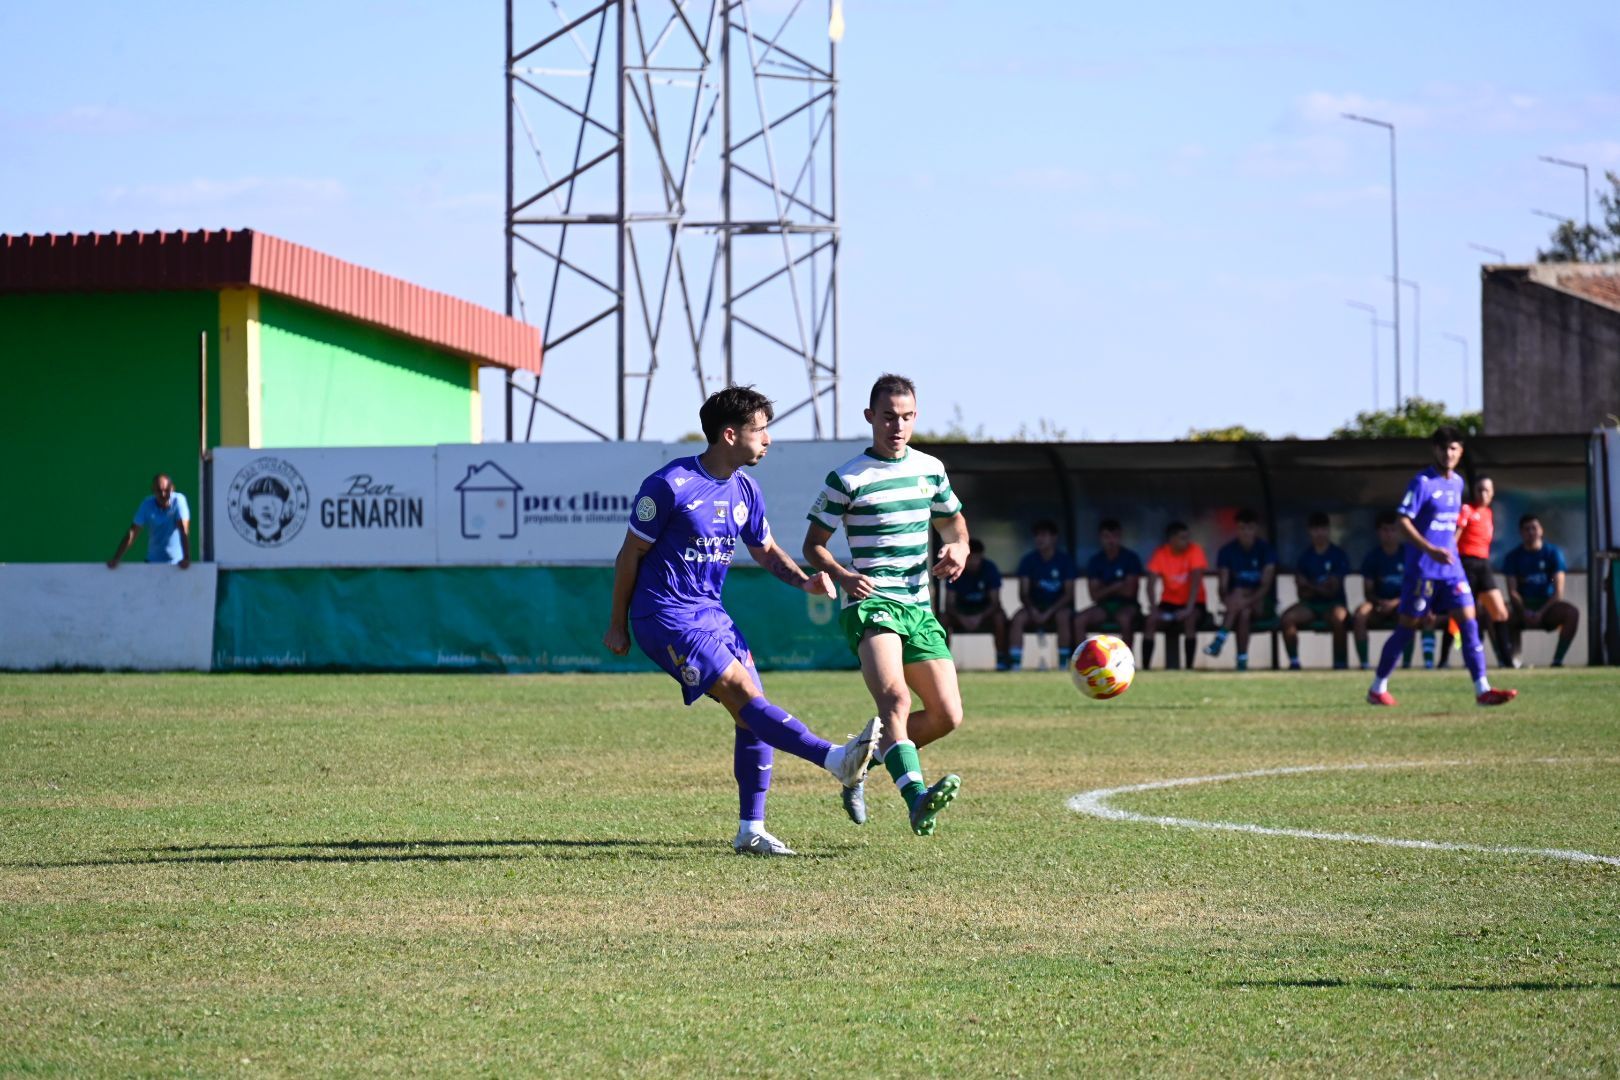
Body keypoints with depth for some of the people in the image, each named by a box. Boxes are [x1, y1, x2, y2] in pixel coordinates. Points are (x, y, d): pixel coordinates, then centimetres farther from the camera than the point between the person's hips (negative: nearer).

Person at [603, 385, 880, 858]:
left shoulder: (744, 490, 7)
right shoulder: (670, 486, -16)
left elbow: (765, 550, 20)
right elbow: (631, 553, -8)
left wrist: (804, 580, 0)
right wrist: (618, 624, -2)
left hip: (710, 613, 8)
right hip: (666, 618, -8)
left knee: (753, 713, 1)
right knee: (744, 695, -20)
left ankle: (751, 831, 6)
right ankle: (837, 760, -33)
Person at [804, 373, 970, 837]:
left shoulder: (930, 469, 12)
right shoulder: (847, 479, -3)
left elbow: (954, 523, 26)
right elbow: (813, 545, 2)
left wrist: (958, 550, 2)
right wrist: (842, 575, -18)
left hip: (919, 608, 6)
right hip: (870, 603, -6)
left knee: (947, 716, 1)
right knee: (895, 697, -30)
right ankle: (917, 798, -47)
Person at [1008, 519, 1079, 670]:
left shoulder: (1065, 559, -6)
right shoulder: (1028, 561, 0)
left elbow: (1069, 594, -9)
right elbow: (1023, 593, -2)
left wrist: (1048, 613, -21)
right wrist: (1032, 609, -24)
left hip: (1059, 606, -2)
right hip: (1035, 605, 2)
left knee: (1063, 617, -37)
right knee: (1018, 619, -29)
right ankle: (1015, 665, -34)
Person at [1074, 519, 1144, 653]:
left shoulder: (1131, 558, -6)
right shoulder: (1095, 561, 3)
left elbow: (1129, 591, -11)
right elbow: (1095, 595, -2)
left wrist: (1105, 590, -1)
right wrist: (1115, 587, -13)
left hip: (1127, 605, -3)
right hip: (1104, 606, 3)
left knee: (1125, 619, -39)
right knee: (1079, 620, -25)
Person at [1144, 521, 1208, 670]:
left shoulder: (1195, 552, -14)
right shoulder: (1160, 554, -9)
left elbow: (1196, 582, -21)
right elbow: (1151, 584, -14)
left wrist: (1188, 609, -34)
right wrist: (1153, 609, -30)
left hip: (1193, 602, -2)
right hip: (1169, 602, 2)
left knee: (1189, 619, -35)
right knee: (1151, 620, -27)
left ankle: (1189, 667, -29)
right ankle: (1145, 668, -23)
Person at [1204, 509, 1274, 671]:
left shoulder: (1266, 550, -6)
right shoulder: (1227, 551, -1)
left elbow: (1266, 585, -16)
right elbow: (1223, 586, -8)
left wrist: (1247, 601, -35)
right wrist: (1228, 600, -32)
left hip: (1259, 602, -2)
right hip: (1235, 599, 2)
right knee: (1243, 612, -34)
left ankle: (1220, 640, -38)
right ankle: (1242, 660, -39)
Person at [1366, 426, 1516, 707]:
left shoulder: (1457, 483, 11)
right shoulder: (1422, 483, -11)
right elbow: (1403, 522, -16)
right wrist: (1432, 551, -25)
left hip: (1451, 567, 6)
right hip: (1422, 568, -6)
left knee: (1469, 620, -6)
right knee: (1408, 626, 1)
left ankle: (1482, 690, -10)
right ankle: (1377, 688, 15)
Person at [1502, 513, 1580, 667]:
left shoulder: (1553, 553, 1)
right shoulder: (1513, 556, 3)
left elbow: (1558, 591, -7)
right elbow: (1512, 591, -4)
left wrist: (1541, 612, -20)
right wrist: (1524, 612, -22)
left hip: (1547, 604, 0)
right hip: (1523, 606, 0)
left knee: (1572, 612, -31)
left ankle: (1557, 659, -27)